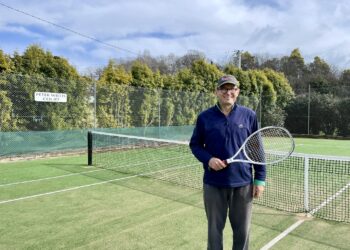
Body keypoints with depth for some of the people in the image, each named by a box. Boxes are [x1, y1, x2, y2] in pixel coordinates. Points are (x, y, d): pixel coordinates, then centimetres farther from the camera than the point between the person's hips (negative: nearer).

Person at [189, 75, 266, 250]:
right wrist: (208, 159, -14)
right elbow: (194, 145, 5)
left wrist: (260, 178, 1)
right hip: (214, 184, 0)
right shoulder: (205, 117, -2)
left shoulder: (249, 115, 0)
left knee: (242, 230, 15)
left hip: (243, 183, 1)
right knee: (215, 229, 15)